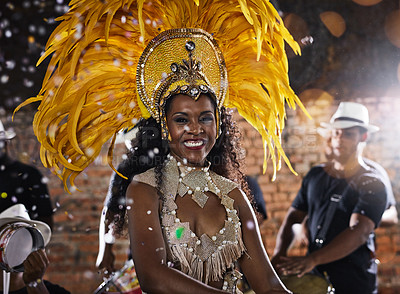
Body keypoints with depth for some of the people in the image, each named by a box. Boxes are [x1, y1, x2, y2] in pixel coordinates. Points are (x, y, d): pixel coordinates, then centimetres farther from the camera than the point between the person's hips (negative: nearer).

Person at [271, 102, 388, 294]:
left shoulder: (371, 183, -9)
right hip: (314, 277, 4)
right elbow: (293, 216, 7)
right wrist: (279, 253, -13)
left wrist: (312, 260, -35)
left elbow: (359, 232, -23)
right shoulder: (315, 175, 8)